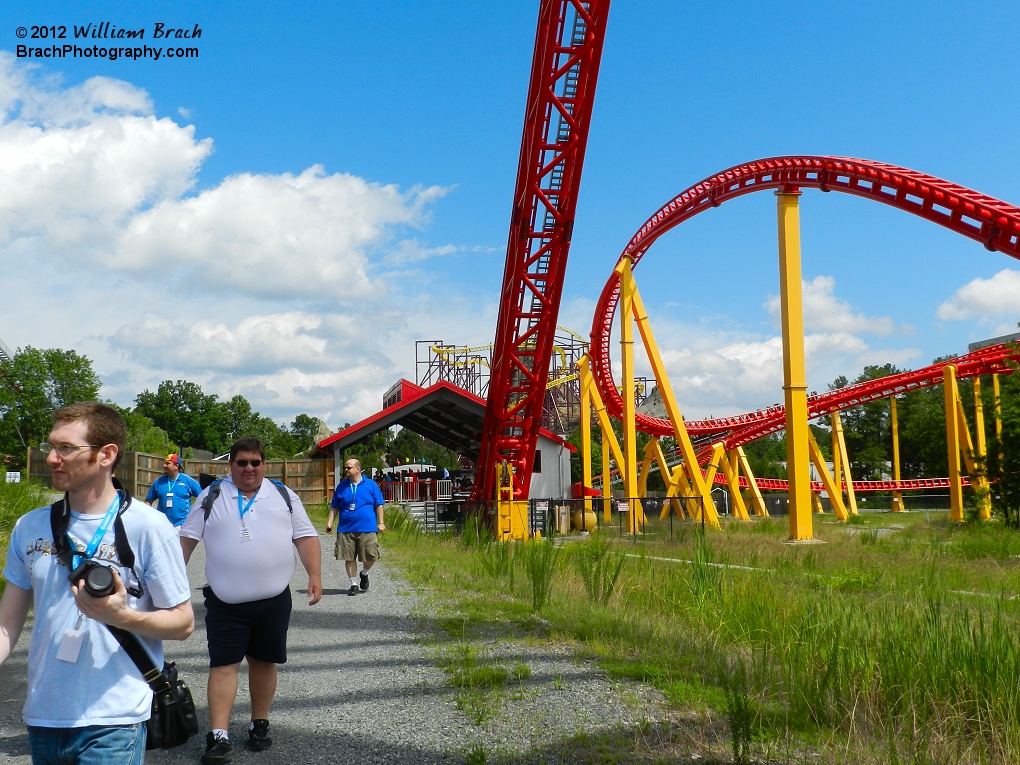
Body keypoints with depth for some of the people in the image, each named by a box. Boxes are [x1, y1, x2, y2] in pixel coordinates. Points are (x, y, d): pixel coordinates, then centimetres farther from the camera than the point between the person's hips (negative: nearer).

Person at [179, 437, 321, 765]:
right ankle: (219, 736, 1)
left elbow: (305, 536, 4)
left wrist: (314, 575, -6)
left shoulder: (283, 495, 6)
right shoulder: (211, 496, 4)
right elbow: (187, 538, 5)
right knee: (223, 664, -3)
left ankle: (260, 725, 26)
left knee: (264, 662, 11)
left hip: (274, 599, 1)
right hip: (225, 602, -1)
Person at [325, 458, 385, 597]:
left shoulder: (371, 485, 2)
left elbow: (379, 505, 5)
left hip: (367, 529, -2)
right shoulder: (342, 486, 8)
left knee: (371, 556, -4)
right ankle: (354, 584, 16)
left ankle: (364, 574, 27)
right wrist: (329, 522, 3)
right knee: (349, 558, 3)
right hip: (346, 529, 2)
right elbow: (334, 507, 12)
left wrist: (381, 522, 0)